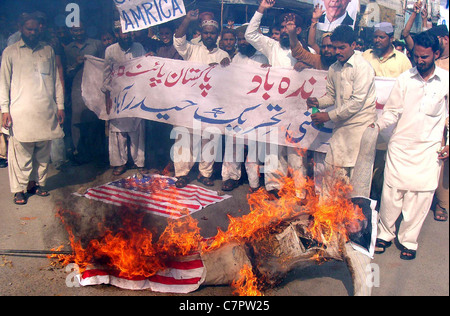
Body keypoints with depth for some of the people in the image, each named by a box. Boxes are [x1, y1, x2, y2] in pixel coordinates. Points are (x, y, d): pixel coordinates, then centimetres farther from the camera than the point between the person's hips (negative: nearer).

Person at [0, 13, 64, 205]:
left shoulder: (48, 51, 14)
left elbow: (56, 80, 15)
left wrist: (60, 106, 9)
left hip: (46, 112, 3)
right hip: (21, 112, -3)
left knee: (43, 152, 6)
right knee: (21, 153, -3)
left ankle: (36, 183, 20)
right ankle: (19, 189, 7)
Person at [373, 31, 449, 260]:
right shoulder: (405, 78, 2)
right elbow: (393, 110, 6)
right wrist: (377, 125, -12)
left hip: (429, 150, 0)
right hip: (400, 145, 1)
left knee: (420, 196, 2)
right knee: (391, 191, 3)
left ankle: (409, 240, 19)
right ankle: (385, 234, 23)